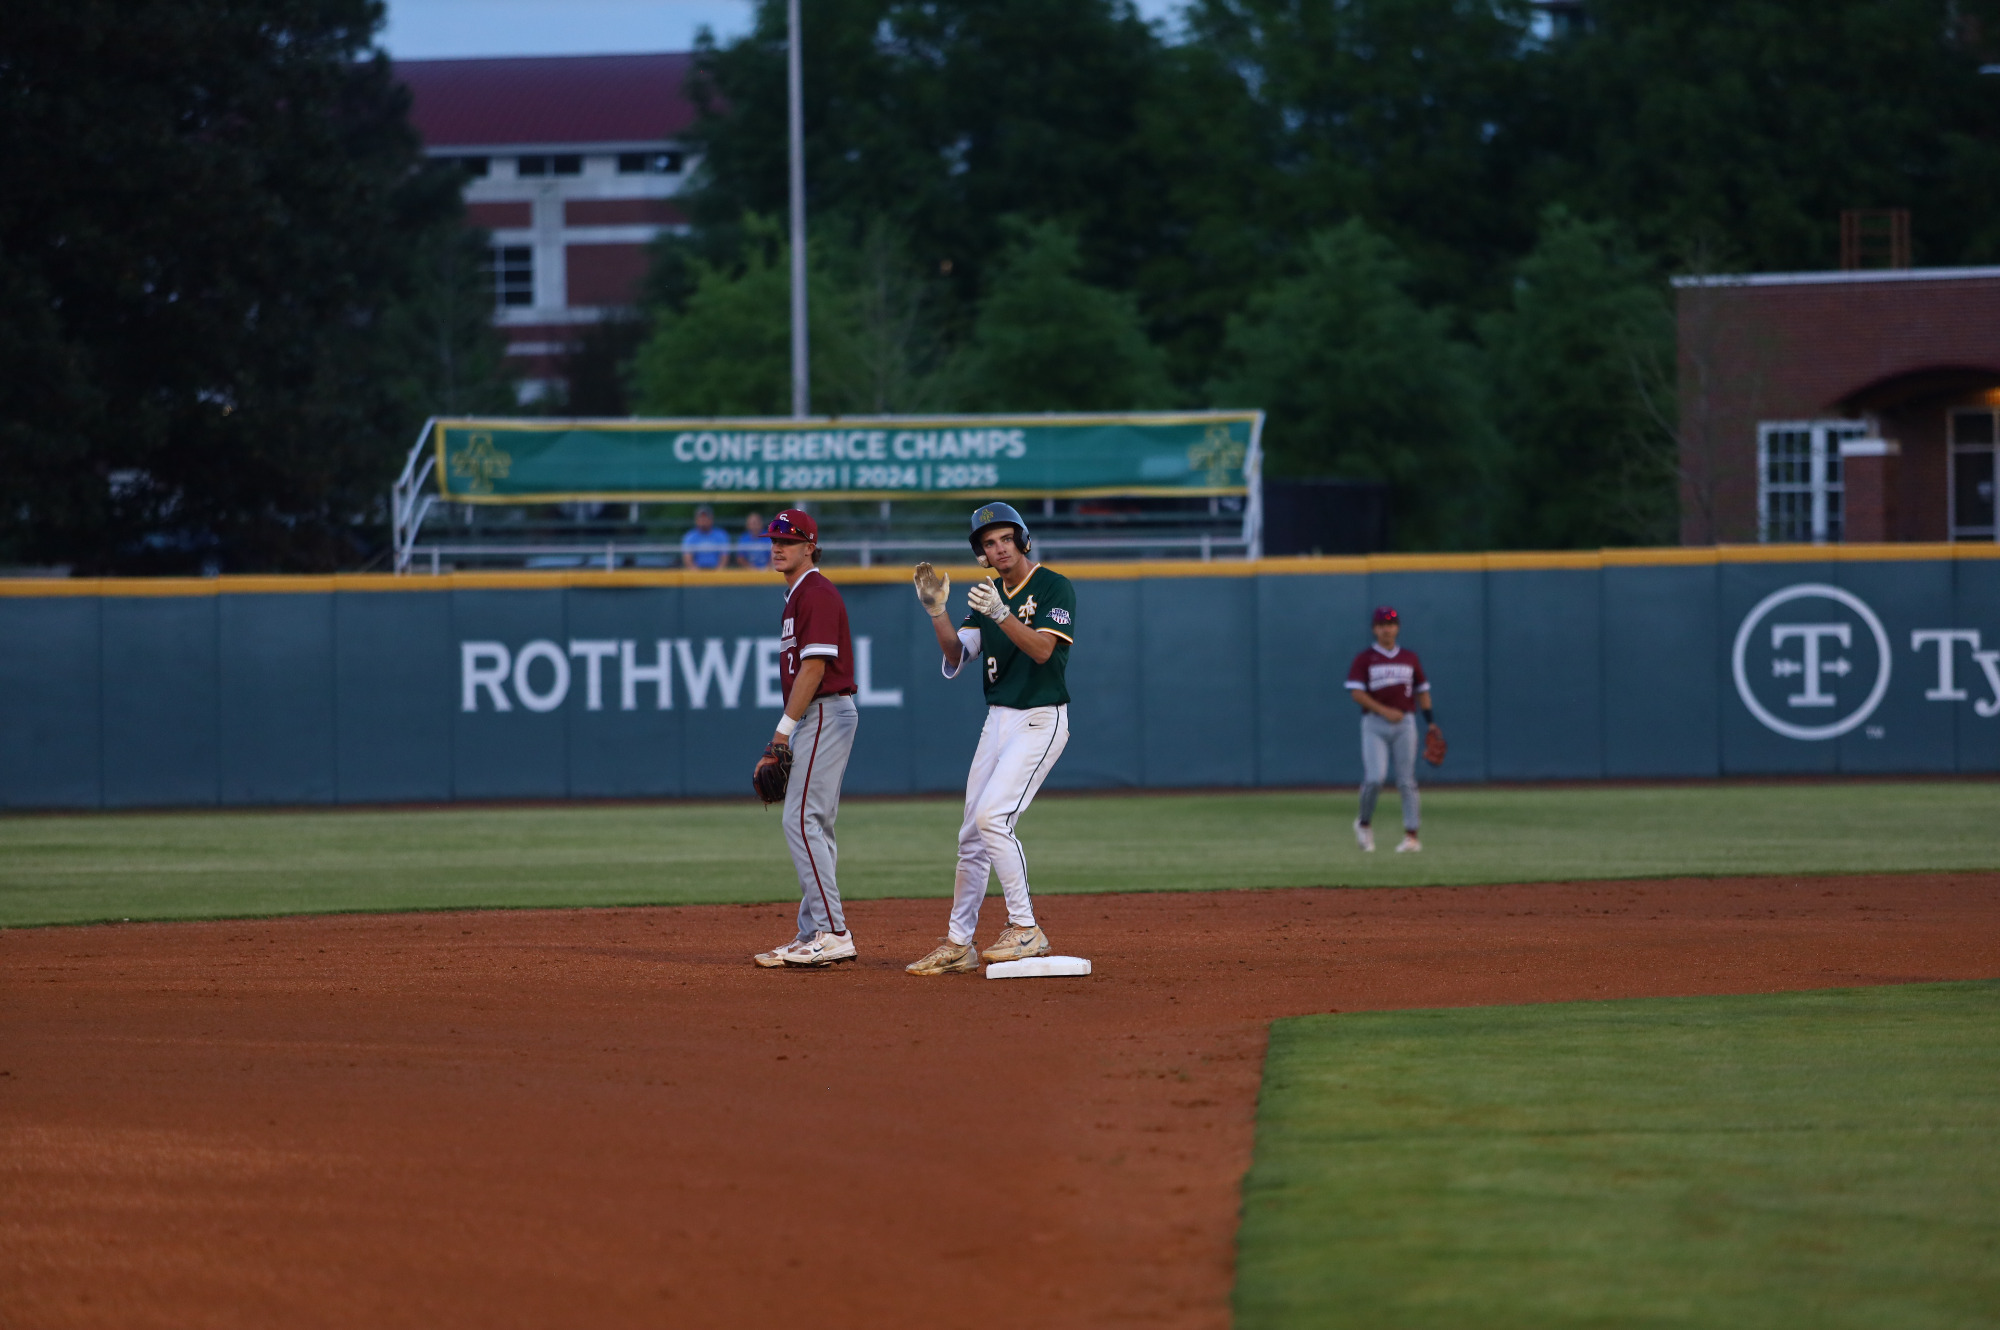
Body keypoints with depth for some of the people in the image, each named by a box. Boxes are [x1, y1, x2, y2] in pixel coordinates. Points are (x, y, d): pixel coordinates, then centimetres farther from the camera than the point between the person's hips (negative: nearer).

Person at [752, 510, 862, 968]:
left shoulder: (817, 594, -13)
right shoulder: (797, 595, 20)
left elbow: (813, 668, -19)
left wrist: (783, 731, -18)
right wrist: (784, 738, 18)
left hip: (824, 714, -11)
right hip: (816, 719, 11)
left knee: (802, 821, -15)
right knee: (812, 825, 11)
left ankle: (833, 933, -18)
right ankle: (813, 936, 13)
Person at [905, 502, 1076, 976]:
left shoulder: (1054, 588, -7)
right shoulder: (987, 596, 12)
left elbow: (1042, 649, -21)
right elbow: (955, 657, 3)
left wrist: (1001, 615, -33)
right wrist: (937, 611, -12)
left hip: (1041, 720, -7)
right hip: (998, 720, 7)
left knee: (992, 816, -21)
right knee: (972, 834, 8)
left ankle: (1025, 928, -16)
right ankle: (957, 944, 16)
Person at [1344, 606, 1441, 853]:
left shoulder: (1410, 658, 13)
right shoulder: (1364, 659, 3)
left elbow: (1422, 691, 17)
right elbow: (1357, 693, -6)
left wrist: (1431, 721, 7)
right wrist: (1384, 710, -17)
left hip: (1404, 723, 2)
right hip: (1374, 724, -2)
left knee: (1407, 781, 0)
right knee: (1375, 777, -15)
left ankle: (1412, 835, 1)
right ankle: (1364, 823, 9)